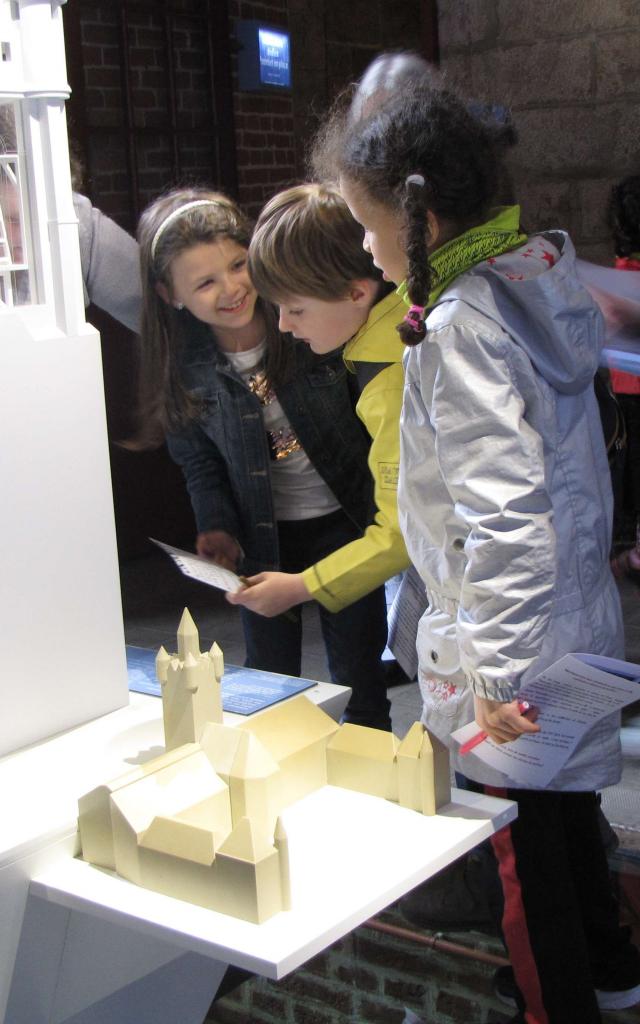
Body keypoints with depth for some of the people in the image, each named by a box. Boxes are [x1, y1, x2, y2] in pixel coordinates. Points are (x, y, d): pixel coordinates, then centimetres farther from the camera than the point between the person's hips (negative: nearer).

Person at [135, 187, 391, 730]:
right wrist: (217, 526, -10)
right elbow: (199, 460, 5)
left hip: (342, 521, -2)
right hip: (260, 537, 2)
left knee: (360, 682, 10)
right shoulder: (182, 362, -10)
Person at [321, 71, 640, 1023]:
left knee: (525, 843, 9)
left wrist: (495, 670, -27)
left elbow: (504, 513, -30)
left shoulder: (460, 328, -24)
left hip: (509, 634, -9)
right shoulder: (540, 274, 2)